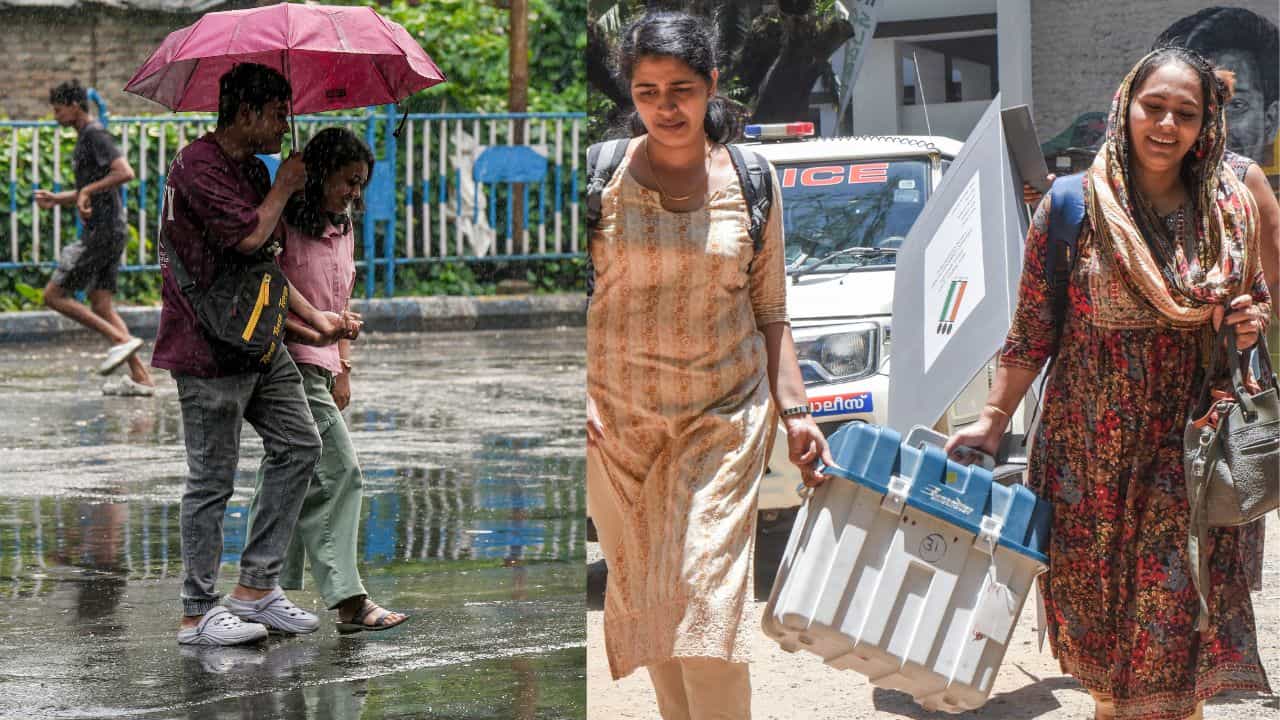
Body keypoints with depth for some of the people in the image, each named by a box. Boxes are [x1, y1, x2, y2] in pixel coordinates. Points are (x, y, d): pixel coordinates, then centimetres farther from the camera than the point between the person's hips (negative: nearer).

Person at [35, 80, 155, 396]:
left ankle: (121, 340, -11)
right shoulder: (85, 138, 20)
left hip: (102, 232, -10)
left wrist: (88, 191, -21)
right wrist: (55, 199, 15)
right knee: (101, 306, 7)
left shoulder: (95, 135, -11)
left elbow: (125, 172, -25)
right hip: (107, 232, 10)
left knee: (54, 295, -7)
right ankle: (141, 378, 3)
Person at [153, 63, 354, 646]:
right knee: (212, 478, -4)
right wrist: (285, 188, -7)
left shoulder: (253, 169, 16)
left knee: (300, 445, 6)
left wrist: (315, 318, 12)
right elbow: (249, 237, -23)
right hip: (209, 344, -9)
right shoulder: (198, 165, -14)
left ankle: (256, 585, 11)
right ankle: (198, 613, 4)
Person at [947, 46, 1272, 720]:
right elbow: (1032, 333, 0)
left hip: (1184, 455, 1)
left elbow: (1256, 302, 17)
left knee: (1176, 626, -2)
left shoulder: (1231, 208, 2)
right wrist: (991, 421, -3)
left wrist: (1250, 323, -6)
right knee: (1098, 608, 7)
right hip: (1090, 449, -1)